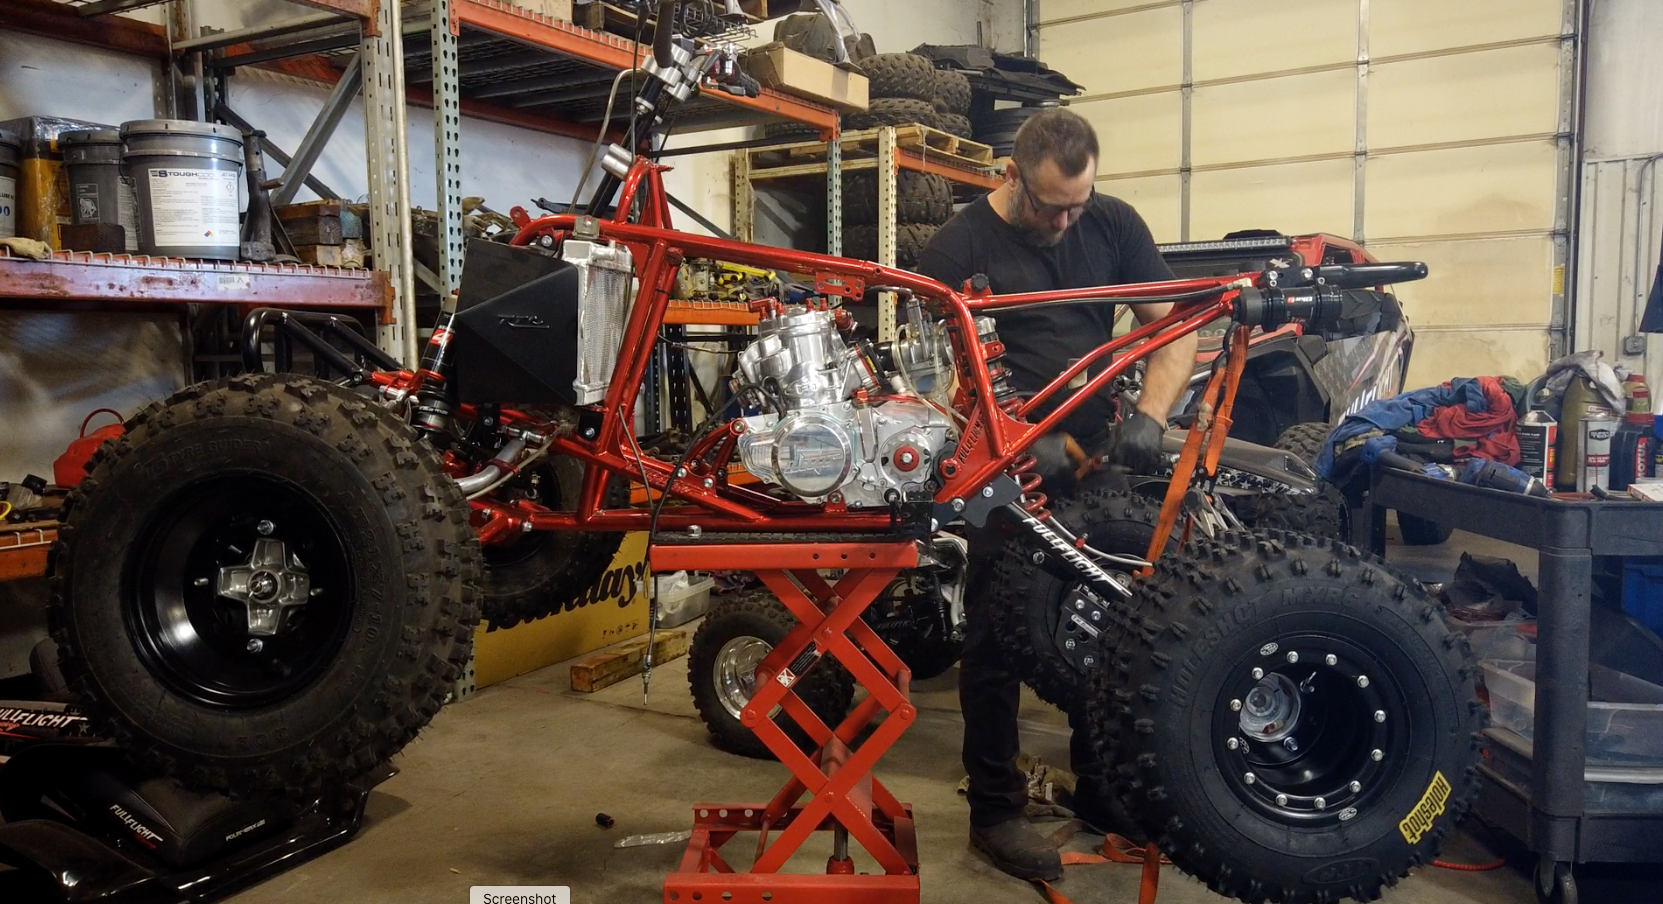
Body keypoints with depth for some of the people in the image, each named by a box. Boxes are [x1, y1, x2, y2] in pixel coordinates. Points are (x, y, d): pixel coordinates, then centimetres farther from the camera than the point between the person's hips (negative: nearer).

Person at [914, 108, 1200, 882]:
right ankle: (995, 809, 16)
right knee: (997, 635, 3)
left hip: (1097, 458, 4)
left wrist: (1148, 417, -15)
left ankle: (1102, 788, 31)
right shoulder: (958, 248, -8)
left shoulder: (1113, 223, 2)